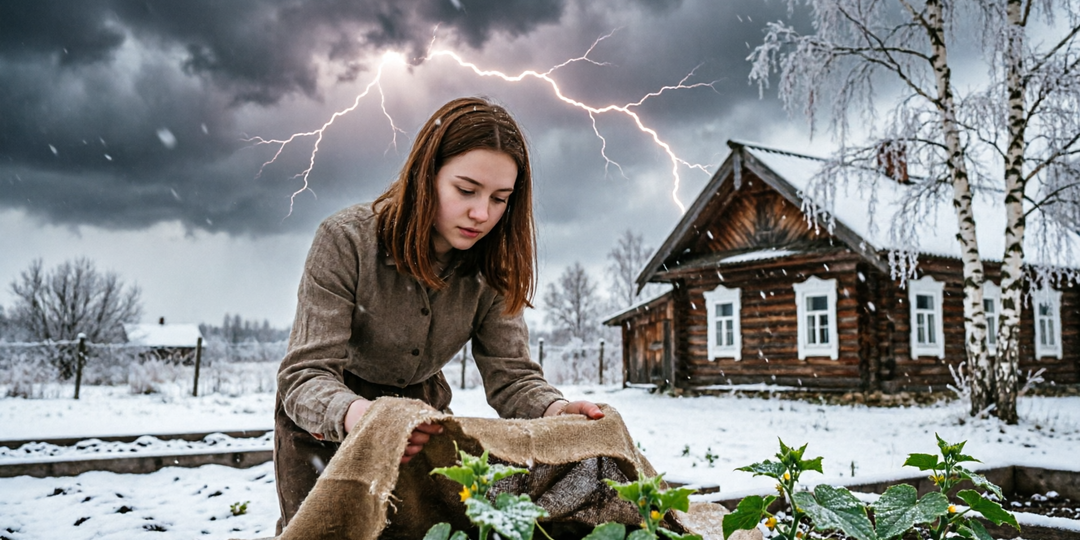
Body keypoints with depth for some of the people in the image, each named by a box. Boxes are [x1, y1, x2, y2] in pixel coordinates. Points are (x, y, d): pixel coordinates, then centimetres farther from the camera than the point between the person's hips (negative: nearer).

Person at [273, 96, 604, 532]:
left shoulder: (490, 269, -16)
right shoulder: (347, 241, -28)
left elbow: (510, 374, -18)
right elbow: (306, 376, -33)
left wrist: (556, 410, -42)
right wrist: (356, 414, -56)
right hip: (324, 417, -2)